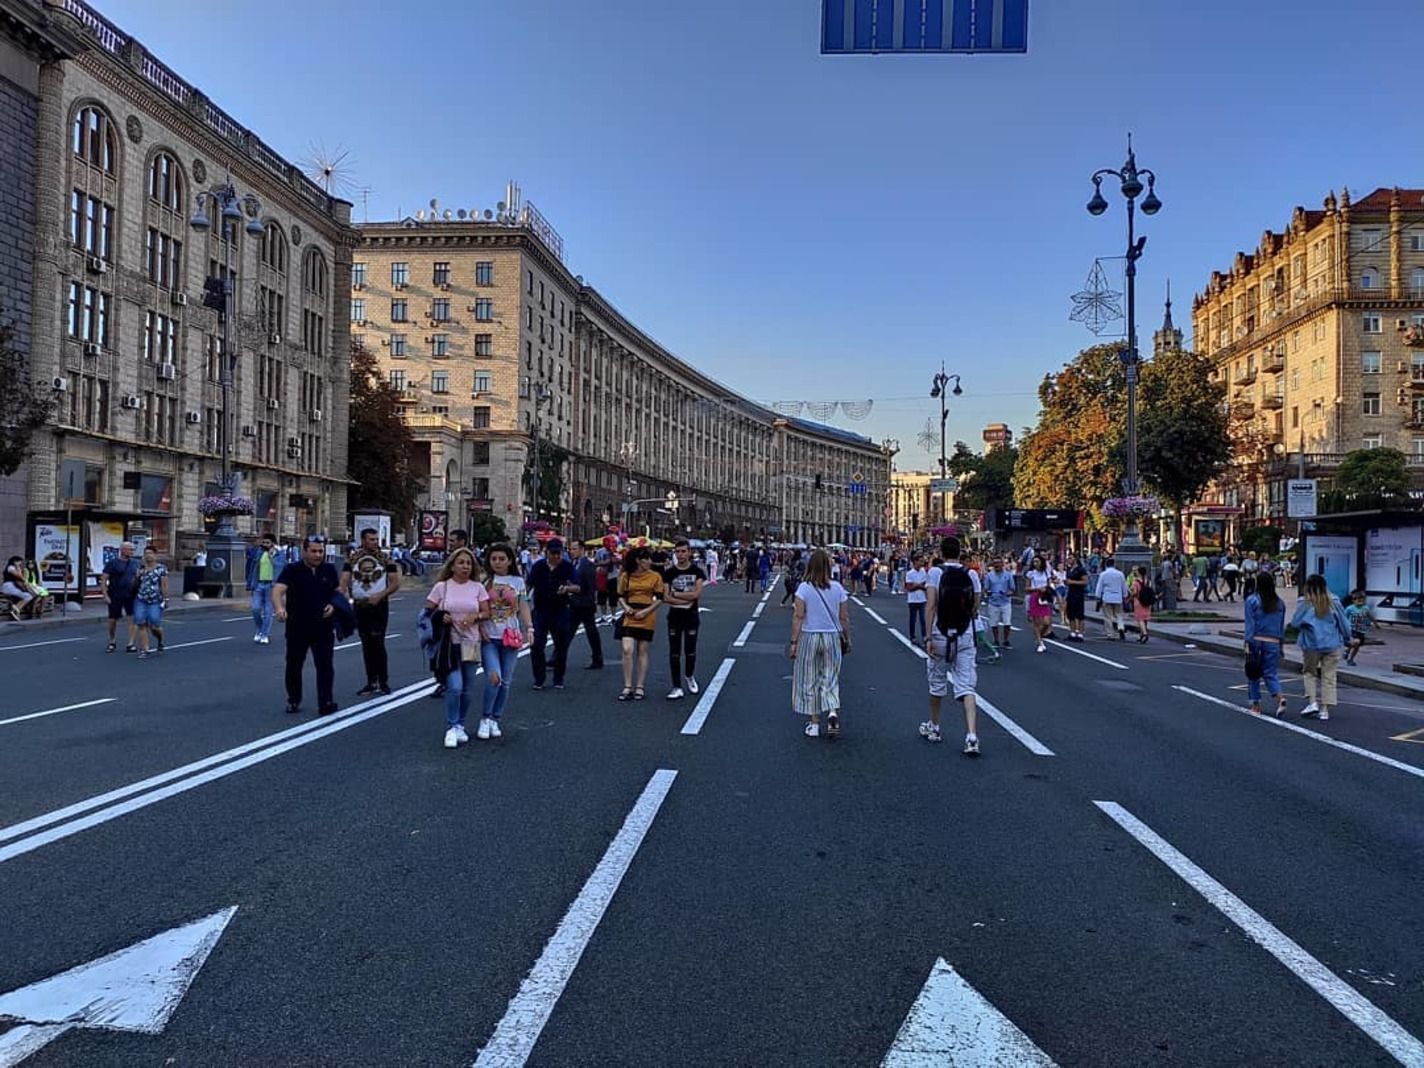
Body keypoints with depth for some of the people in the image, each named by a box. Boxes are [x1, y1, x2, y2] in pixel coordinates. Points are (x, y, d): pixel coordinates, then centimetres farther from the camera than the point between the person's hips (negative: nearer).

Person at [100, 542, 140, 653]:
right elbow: (103, 580, -6)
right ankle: (111, 643, 26)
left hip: (131, 595, 3)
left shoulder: (135, 563, 8)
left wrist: (138, 591, 5)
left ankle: (131, 644, -3)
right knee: (113, 620, 7)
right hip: (115, 596, -3)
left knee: (132, 618, -7)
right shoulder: (112, 563, -5)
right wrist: (105, 596, -12)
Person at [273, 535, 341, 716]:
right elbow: (278, 590, -21)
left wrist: (333, 605, -7)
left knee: (324, 665, -3)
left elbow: (338, 592, 14)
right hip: (297, 628, -1)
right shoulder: (292, 570, -7)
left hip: (323, 628, 2)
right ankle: (293, 700, 27)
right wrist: (279, 608, -41)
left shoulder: (329, 570, 5)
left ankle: (325, 702, -2)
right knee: (294, 666, 11)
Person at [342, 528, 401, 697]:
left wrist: (380, 595, -16)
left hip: (379, 606, -3)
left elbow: (395, 583, -3)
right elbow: (344, 580, -1)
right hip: (359, 606, 3)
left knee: (378, 643, -9)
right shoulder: (352, 559, 6)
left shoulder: (386, 559, 0)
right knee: (366, 645, 9)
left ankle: (383, 682, 0)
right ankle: (371, 682, 18)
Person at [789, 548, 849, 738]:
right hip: (832, 637, 2)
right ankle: (833, 712, -9)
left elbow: (798, 617, -11)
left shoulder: (804, 587, -9)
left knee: (809, 681, 9)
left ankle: (814, 724, 14)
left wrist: (793, 642, -7)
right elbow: (844, 618, 2)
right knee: (830, 678, 13)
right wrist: (847, 639, 14)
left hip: (809, 637, -2)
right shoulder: (838, 588, -1)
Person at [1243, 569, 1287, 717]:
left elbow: (1250, 624, -9)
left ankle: (1256, 705, 11)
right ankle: (1279, 697, -16)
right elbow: (1282, 625, 11)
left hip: (1256, 641, -3)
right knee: (1271, 673, 9)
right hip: (1273, 643, 3)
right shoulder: (1280, 603, 7)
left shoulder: (1252, 600, -6)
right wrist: (1280, 642, 18)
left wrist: (1248, 643, -8)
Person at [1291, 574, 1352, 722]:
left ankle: (1313, 702, 3)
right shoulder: (1333, 602, -2)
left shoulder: (1304, 603, -9)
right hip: (1332, 644, 2)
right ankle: (1324, 709, 8)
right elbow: (1343, 622, 5)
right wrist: (1347, 639, 19)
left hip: (1311, 644, -2)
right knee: (1329, 677, 8)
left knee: (1310, 673, 17)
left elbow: (1295, 623, -8)